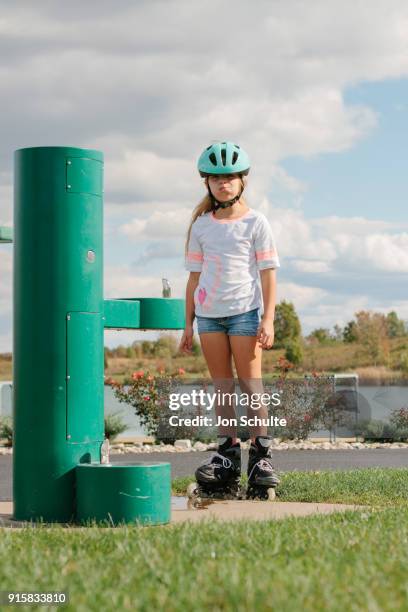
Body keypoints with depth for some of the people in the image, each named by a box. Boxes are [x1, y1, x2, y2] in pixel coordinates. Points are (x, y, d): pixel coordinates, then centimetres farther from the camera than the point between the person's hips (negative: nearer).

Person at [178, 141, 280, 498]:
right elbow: (195, 275, 13)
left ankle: (261, 452, -1)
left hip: (244, 311, -4)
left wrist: (268, 319, -9)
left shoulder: (255, 222, 2)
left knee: (250, 381, -5)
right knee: (221, 385, 5)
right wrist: (188, 324, 10)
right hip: (209, 314, 4)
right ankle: (227, 451, 8)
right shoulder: (201, 225, 11)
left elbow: (268, 272, -1)